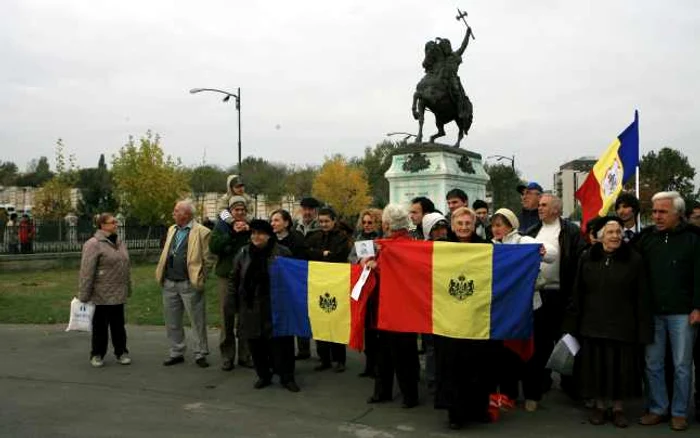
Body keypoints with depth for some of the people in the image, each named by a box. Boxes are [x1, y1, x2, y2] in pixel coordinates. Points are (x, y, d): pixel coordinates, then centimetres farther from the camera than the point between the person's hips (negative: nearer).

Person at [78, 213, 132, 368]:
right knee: (100, 325, 7)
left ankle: (121, 352, 22)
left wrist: (128, 289, 18)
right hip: (101, 295, -6)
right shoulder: (93, 244, -12)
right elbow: (87, 271, -15)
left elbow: (126, 267, 19)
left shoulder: (119, 243, 12)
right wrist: (84, 295, -16)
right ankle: (97, 354, 19)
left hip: (118, 294, 6)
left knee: (118, 324, 12)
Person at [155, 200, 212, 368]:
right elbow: (165, 254, 17)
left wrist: (200, 279, -8)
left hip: (190, 284, -6)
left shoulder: (201, 232, -8)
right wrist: (161, 274, 8)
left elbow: (207, 259, -7)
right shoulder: (172, 230, 14)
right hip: (169, 283, 7)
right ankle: (176, 353, 25)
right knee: (172, 322, 13)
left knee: (197, 321, 1)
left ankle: (200, 354, 12)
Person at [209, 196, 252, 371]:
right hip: (226, 276, -1)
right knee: (227, 317, 2)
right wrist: (232, 233, -16)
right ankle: (227, 356, 10)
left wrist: (249, 232, -14)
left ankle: (245, 355, 13)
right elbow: (213, 247, -11)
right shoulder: (222, 225, 4)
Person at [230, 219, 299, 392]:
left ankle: (287, 377, 12)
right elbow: (235, 279, 14)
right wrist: (233, 299, 11)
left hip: (275, 307, -4)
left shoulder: (282, 253, -6)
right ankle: (263, 375, 24)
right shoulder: (244, 253, 7)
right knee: (255, 343, 8)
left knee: (280, 342, -2)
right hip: (251, 307, 4)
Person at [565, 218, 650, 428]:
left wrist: (643, 329, -8)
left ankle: (618, 408, 23)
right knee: (596, 367, 9)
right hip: (593, 325, 2)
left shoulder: (634, 260, -3)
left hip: (623, 326, -1)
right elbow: (577, 294, 4)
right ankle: (599, 406, 24)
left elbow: (642, 298, -4)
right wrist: (573, 324, 2)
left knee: (620, 367, 7)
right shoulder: (587, 258, 2)